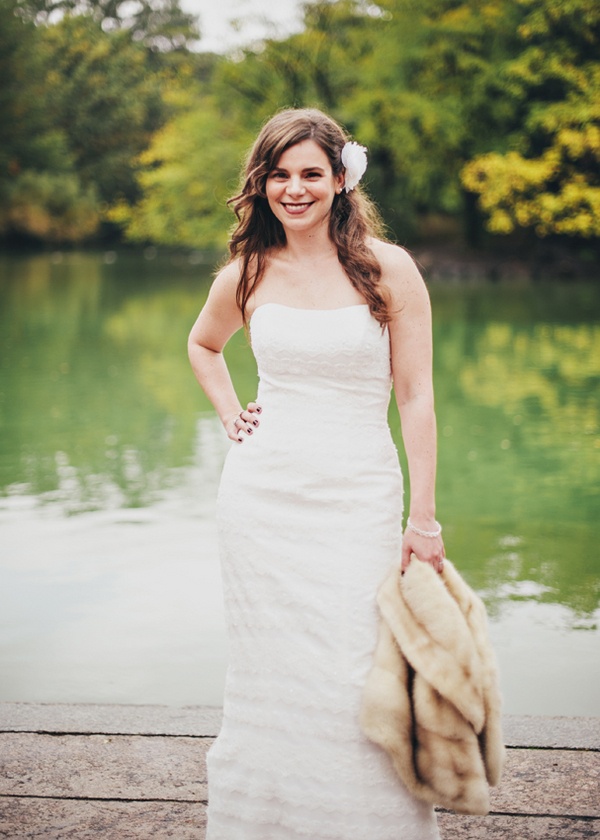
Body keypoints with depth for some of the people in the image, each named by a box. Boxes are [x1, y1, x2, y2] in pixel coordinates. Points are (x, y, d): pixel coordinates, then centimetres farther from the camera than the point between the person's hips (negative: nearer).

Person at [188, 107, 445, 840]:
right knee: (273, 670, 7)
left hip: (359, 497, -2)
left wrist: (423, 518, -8)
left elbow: (415, 396, -5)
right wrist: (230, 416, 10)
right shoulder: (245, 276, 4)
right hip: (263, 493, 2)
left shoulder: (388, 269, -4)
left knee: (355, 675, -4)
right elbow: (202, 346, 26)